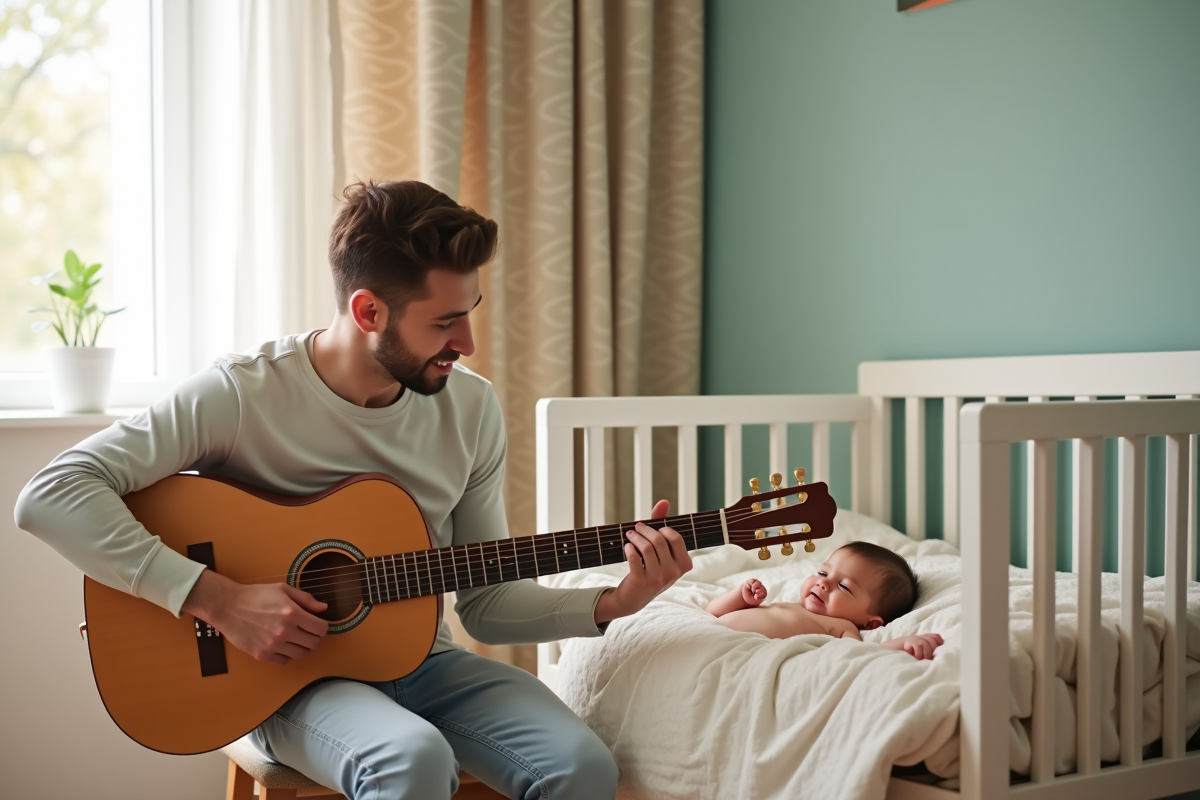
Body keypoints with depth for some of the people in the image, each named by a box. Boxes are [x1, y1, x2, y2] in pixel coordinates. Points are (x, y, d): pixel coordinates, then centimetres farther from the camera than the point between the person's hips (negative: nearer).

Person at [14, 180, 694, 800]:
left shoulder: (472, 407, 0)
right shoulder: (243, 394, -15)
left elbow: (486, 602, 5)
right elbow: (51, 495, -20)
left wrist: (610, 604, -11)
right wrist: (219, 599, -25)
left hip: (419, 662, 4)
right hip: (283, 673, -4)